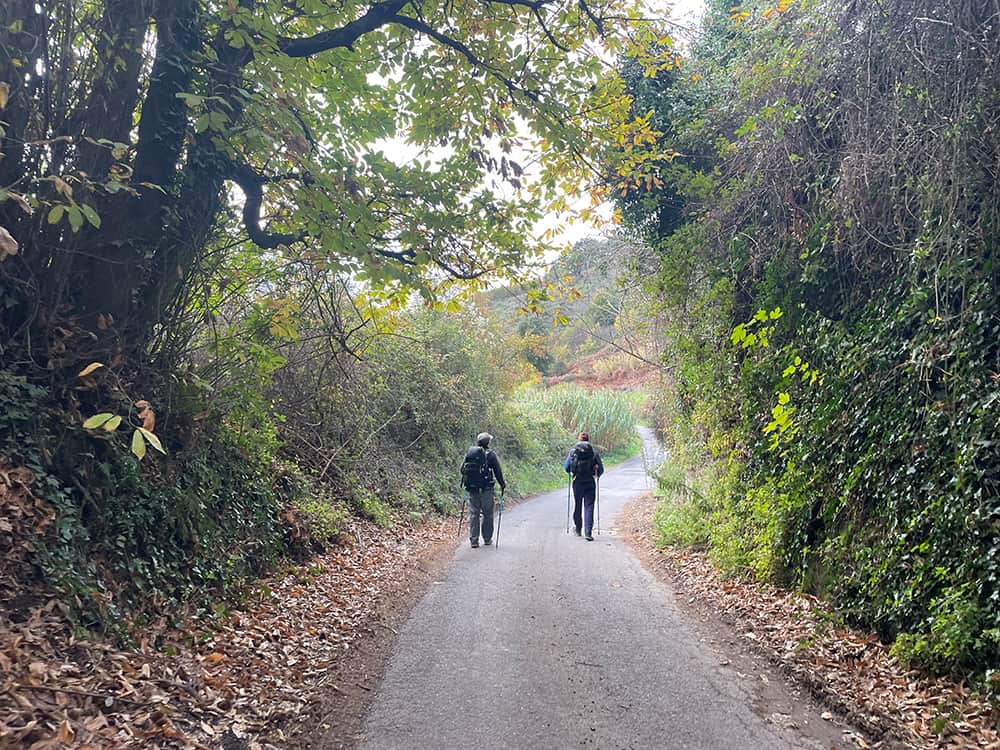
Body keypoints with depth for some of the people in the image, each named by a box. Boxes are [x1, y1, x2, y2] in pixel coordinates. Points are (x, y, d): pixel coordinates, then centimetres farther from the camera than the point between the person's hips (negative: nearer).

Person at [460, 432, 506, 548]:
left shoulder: (469, 452, 5)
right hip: (486, 489, -4)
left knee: (473, 514, 6)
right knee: (488, 514, 9)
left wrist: (466, 483, 26)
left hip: (471, 488, 4)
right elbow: (498, 471, -4)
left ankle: (474, 540, 3)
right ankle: (487, 539, 15)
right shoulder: (490, 455, -8)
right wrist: (502, 484, 11)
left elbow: (462, 469, 11)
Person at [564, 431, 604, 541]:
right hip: (590, 483, -1)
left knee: (577, 506, 16)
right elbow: (601, 469, 3)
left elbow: (566, 467, 1)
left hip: (577, 482, 1)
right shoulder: (594, 451, 3)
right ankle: (588, 533, -11)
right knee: (589, 507, -1)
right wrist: (596, 476, 24)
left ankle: (578, 529, 26)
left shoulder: (573, 451, 3)